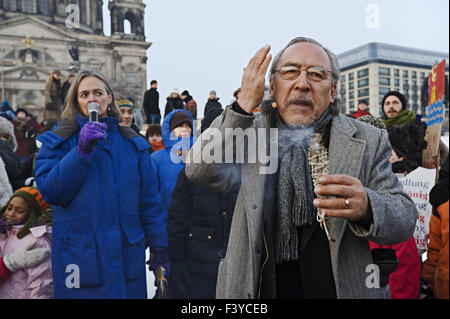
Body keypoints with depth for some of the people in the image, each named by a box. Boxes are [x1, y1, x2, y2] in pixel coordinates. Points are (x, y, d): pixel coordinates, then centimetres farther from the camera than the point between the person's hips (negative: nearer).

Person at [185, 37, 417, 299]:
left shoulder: (369, 141, -5)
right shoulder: (249, 132, -4)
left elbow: (406, 218, -8)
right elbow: (200, 173, -16)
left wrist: (366, 206, -31)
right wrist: (243, 105, -22)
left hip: (341, 288, 0)